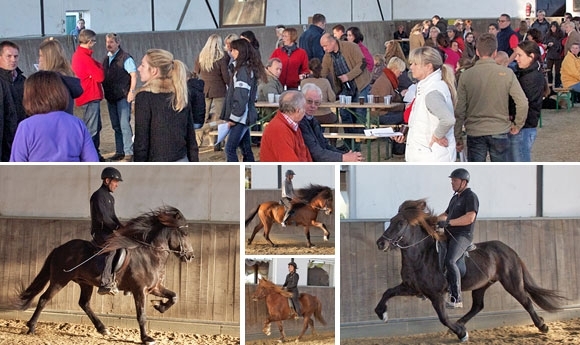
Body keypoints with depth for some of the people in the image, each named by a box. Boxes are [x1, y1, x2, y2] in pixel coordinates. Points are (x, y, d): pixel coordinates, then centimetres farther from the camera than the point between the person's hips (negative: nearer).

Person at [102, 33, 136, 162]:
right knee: (116, 126, 11)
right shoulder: (106, 59, 14)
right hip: (111, 97, 7)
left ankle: (129, 152, -7)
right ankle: (119, 151, 17)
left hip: (123, 97, -7)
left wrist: (131, 91, -17)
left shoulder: (125, 58, -7)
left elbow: (133, 75, -10)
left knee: (124, 125, -9)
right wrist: (105, 93, 12)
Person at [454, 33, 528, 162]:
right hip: (500, 131, 0)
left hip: (475, 133, 0)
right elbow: (522, 103, -9)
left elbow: (459, 110, -4)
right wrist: (517, 125, 7)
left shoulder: (466, 75, -5)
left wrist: (458, 138, 5)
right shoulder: (506, 73, -7)